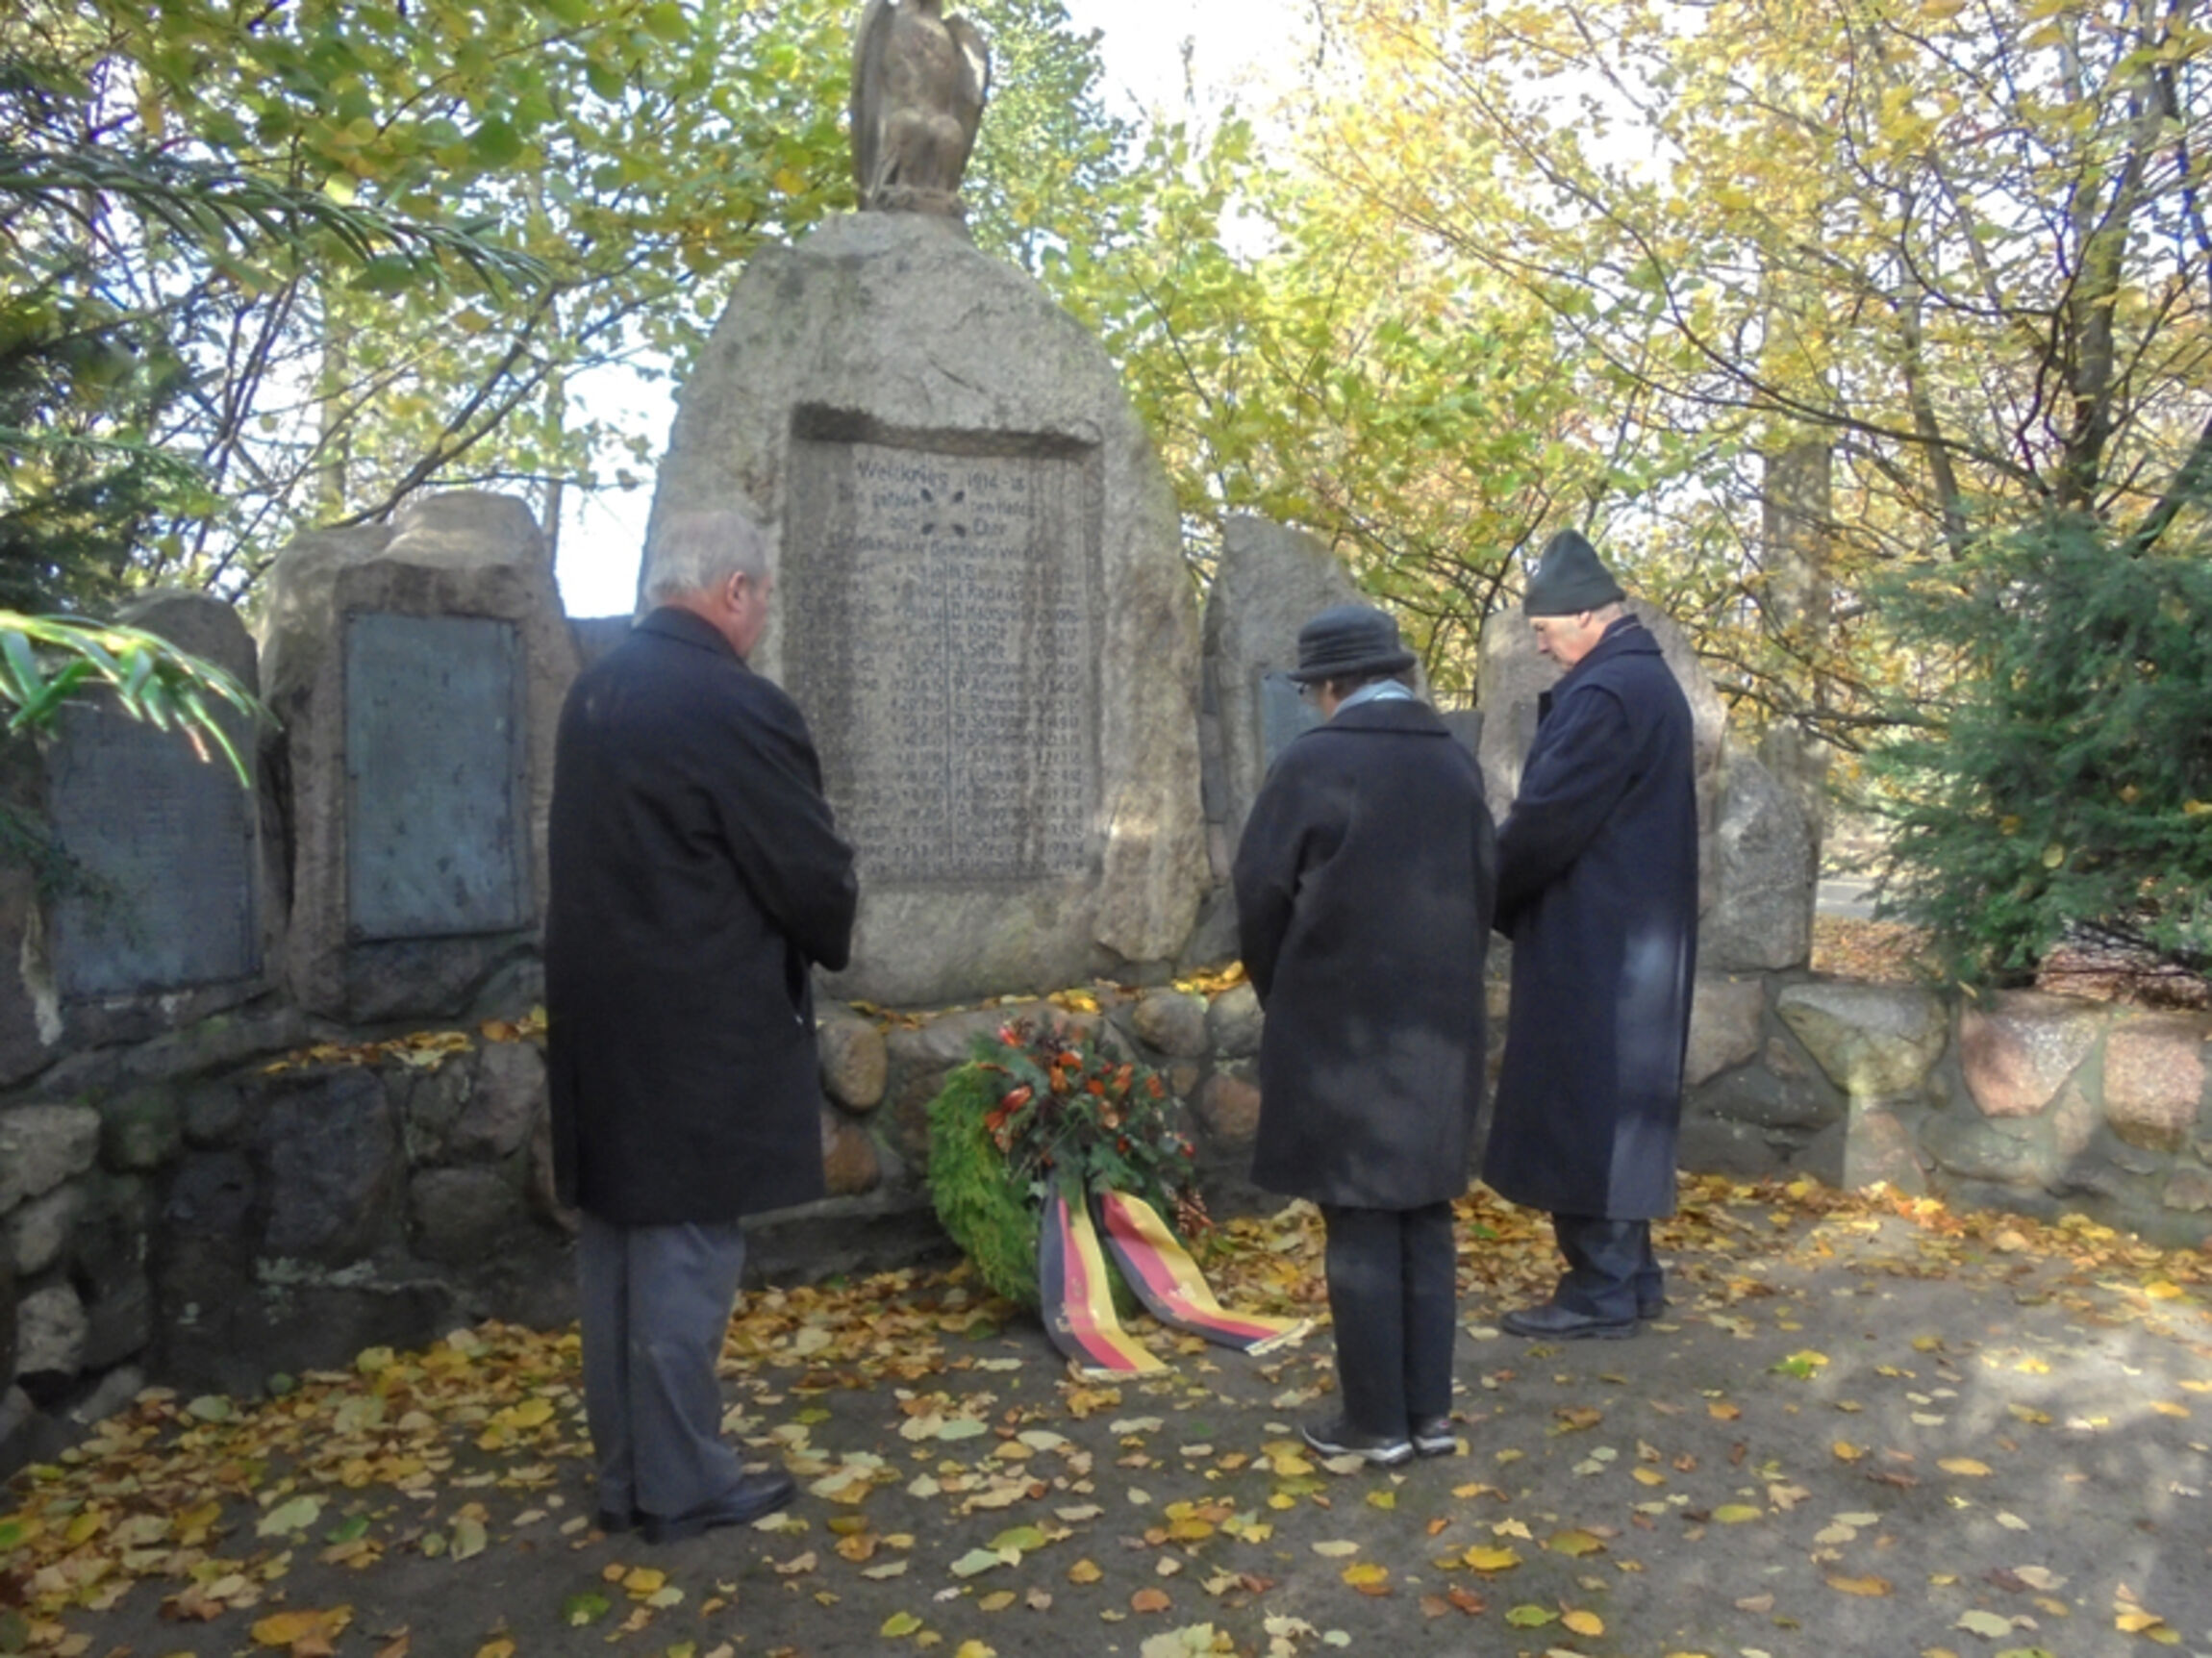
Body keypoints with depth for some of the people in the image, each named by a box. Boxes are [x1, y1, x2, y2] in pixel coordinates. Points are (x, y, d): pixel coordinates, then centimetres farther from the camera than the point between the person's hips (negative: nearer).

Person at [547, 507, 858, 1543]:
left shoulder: (595, 691, 8)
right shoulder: (736, 708, -18)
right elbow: (813, 875, -14)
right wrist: (825, 943, 9)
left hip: (601, 1017, 8)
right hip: (699, 1030, -8)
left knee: (617, 1244, 15)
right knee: (686, 1251, 2)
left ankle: (623, 1473, 27)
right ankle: (683, 1485, 15)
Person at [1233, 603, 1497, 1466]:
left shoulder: (1312, 763, -10)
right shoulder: (1457, 764, 6)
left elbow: (1262, 894, -7)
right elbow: (1484, 888, 9)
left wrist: (1283, 998, 9)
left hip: (1340, 1030, -5)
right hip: (1440, 1026, 6)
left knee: (1361, 1224, 2)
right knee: (1425, 1216, 13)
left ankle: (1376, 1421, 10)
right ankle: (1430, 1410, 20)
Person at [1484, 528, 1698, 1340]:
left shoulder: (1607, 693, -19)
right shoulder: (1646, 680, 14)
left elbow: (1548, 818, -21)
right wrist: (1506, 890, 8)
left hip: (1593, 944, -10)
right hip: (1629, 937, 10)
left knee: (1581, 1108, -2)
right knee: (1616, 1106, 16)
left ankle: (1602, 1291, 6)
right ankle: (1628, 1274, 25)